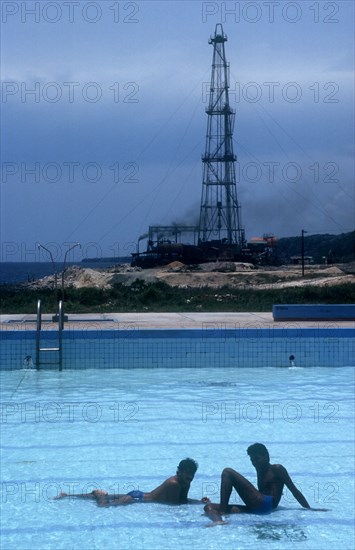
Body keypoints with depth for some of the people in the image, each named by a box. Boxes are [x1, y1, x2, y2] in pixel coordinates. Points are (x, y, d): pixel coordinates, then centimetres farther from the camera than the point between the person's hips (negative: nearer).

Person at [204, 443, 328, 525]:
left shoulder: (277, 469, 9)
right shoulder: (260, 471, 31)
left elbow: (294, 490, 4)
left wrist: (309, 509, 1)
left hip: (266, 505, -8)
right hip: (256, 508, 8)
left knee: (227, 472, -12)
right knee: (209, 507, -6)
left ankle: (222, 511, -23)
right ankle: (218, 521, -40)